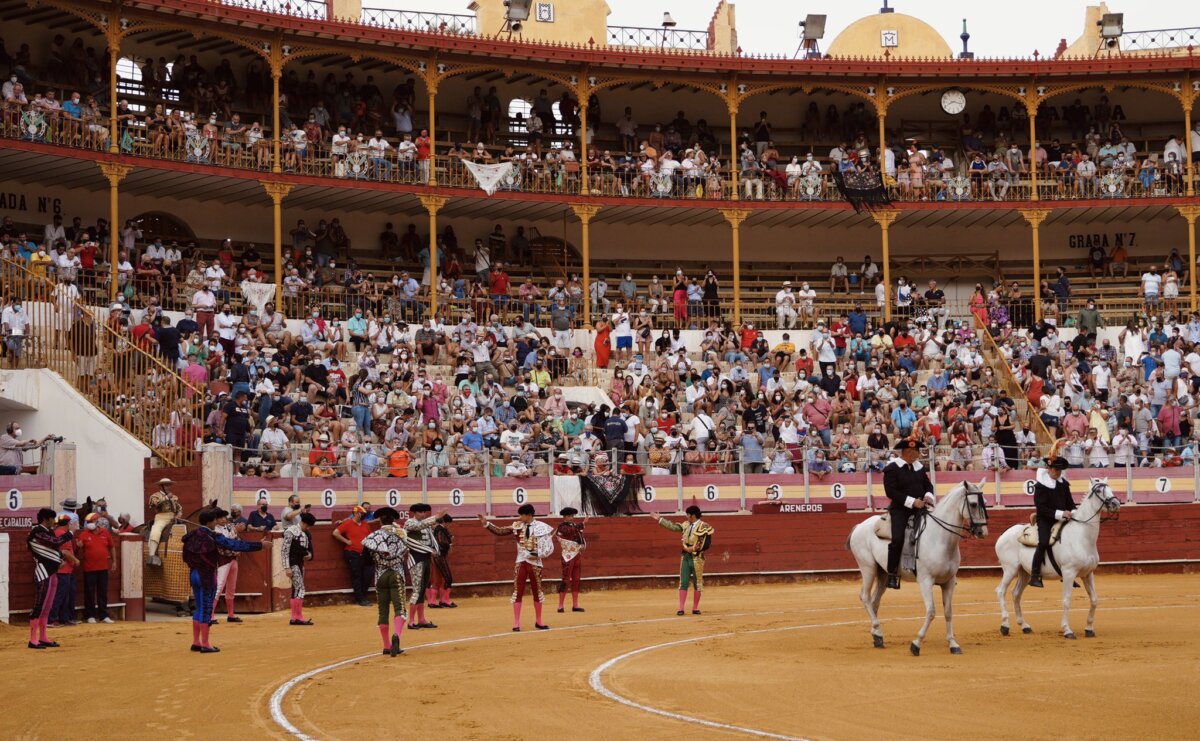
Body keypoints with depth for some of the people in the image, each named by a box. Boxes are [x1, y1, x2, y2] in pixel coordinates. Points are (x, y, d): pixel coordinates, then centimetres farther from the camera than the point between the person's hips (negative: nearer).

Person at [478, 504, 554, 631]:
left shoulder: (541, 528, -7)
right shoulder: (517, 526, 1)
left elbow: (549, 547, -6)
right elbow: (499, 531, 4)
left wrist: (538, 555, -17)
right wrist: (486, 523, -5)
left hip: (535, 563, -2)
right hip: (521, 563, 2)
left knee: (537, 592, 10)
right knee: (518, 592, -1)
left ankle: (538, 622, 24)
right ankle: (516, 624, 2)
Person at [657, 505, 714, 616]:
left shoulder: (703, 527, -12)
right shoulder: (687, 525, 8)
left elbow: (707, 544, -15)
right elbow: (672, 526, 17)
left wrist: (693, 549, -17)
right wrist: (659, 519, 20)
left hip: (697, 558, -6)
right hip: (685, 557, 6)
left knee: (697, 583, 3)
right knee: (683, 583, 2)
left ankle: (695, 608, 12)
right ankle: (681, 608, 2)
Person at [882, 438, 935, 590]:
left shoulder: (919, 467, 13)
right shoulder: (892, 468, -7)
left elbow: (928, 484, 17)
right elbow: (891, 491, -15)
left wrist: (928, 496, -7)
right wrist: (912, 501, -21)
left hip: (920, 508, 7)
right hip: (900, 509, -7)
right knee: (897, 538, -25)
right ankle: (892, 574, -16)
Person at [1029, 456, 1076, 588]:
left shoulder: (1063, 483, 8)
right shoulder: (1040, 485, -10)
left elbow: (1069, 501, 14)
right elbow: (1041, 507, -16)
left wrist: (1073, 512, -8)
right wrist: (1059, 513, -24)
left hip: (1062, 519, 6)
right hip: (1045, 520, -6)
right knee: (1044, 542, -25)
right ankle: (1034, 575, -20)